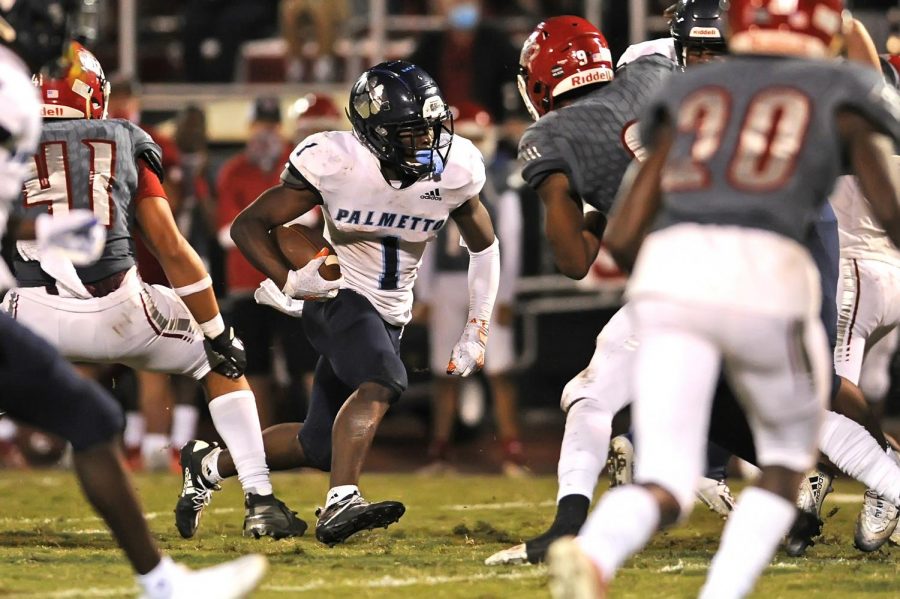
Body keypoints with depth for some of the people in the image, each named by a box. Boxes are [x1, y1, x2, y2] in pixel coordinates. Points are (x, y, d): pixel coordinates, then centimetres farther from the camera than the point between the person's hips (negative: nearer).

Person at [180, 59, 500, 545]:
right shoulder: (334, 163, -20)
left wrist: (476, 332, 4)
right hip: (338, 296, -6)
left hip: (390, 314, 6)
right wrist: (288, 281, -27)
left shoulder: (455, 171, -10)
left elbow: (484, 247, 9)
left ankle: (213, 466, 28)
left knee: (320, 445, 9)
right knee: (380, 384, -34)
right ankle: (339, 505, -43)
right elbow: (248, 225, -11)